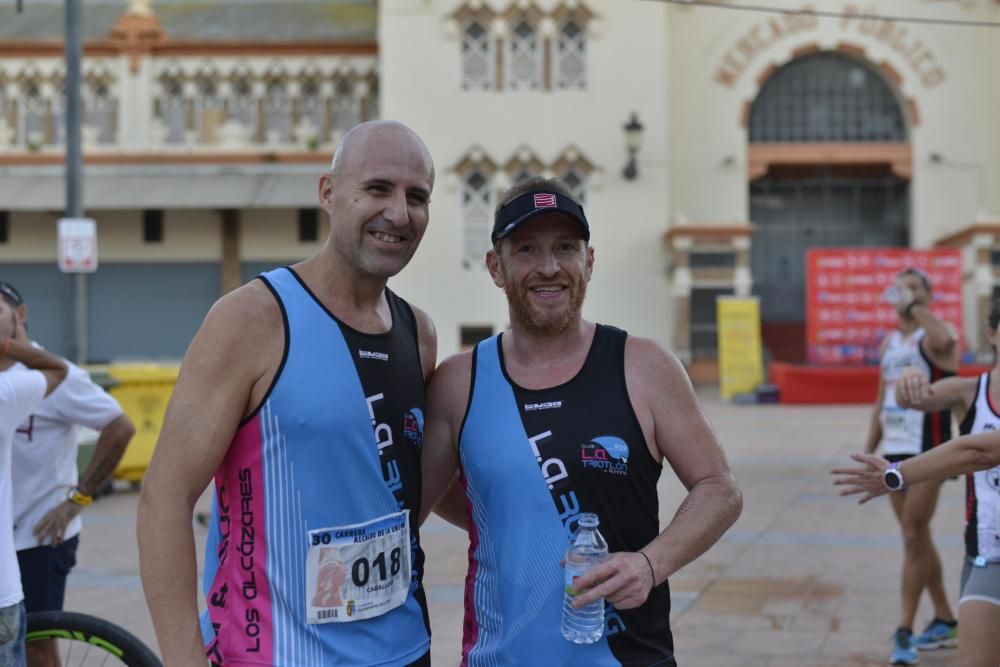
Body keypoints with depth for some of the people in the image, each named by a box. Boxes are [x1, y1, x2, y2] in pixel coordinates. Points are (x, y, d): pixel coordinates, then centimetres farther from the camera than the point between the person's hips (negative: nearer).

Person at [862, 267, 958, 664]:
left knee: (913, 538, -9)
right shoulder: (889, 344, 15)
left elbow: (944, 340, -35)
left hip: (927, 451, -8)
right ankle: (945, 622, 25)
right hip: (895, 451, 8)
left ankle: (904, 632, -4)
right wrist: (868, 452, 17)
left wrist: (914, 306, -25)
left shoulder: (933, 336, -7)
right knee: (918, 539, 13)